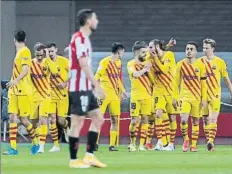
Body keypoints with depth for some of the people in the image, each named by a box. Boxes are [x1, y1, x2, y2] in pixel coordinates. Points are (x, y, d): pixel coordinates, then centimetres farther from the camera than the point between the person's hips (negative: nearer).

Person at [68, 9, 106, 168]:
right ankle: (74, 160, 0)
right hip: (79, 88, -10)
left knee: (98, 119, 10)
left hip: (86, 88, 10)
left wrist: (93, 85, 16)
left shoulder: (84, 39, 16)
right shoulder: (79, 39, -14)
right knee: (77, 122, -5)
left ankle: (89, 156, 10)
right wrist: (97, 85, -22)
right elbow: (84, 65, -21)